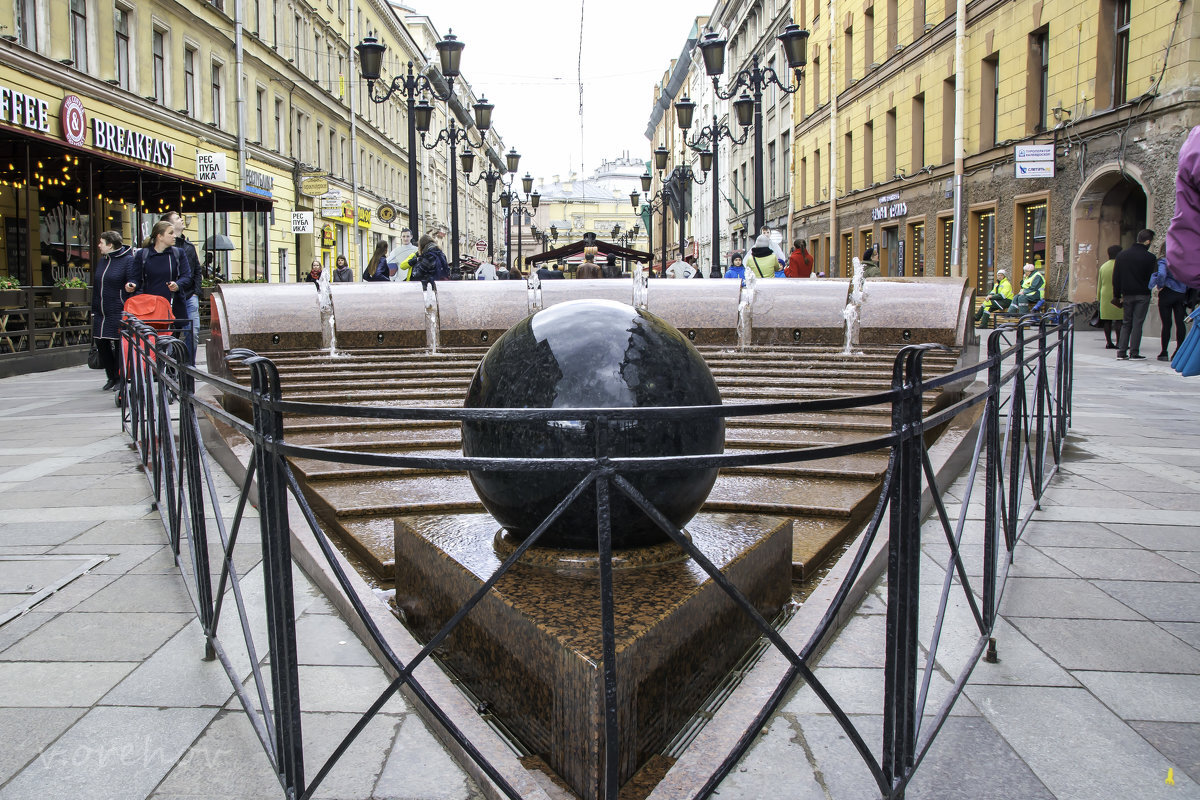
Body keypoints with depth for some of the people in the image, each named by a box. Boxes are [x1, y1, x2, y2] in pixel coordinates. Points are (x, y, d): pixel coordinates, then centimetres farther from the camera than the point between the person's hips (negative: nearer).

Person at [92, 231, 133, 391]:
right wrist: (94, 310, 17)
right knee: (101, 343, 8)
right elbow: (96, 287, 20)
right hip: (101, 314, 8)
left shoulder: (128, 260, -8)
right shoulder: (103, 260, 15)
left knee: (119, 346, -2)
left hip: (118, 313, -8)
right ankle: (112, 377, 20)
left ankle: (120, 378, 10)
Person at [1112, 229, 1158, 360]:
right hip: (1142, 295, -4)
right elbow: (1152, 278, -6)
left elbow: (1115, 278, 7)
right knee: (1137, 323, 0)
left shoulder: (1121, 255, 5)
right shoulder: (1150, 257, -8)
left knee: (1126, 323, 11)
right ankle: (1134, 352, -1)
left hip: (1127, 295, 4)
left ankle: (1121, 351, 3)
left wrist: (1117, 295, 11)